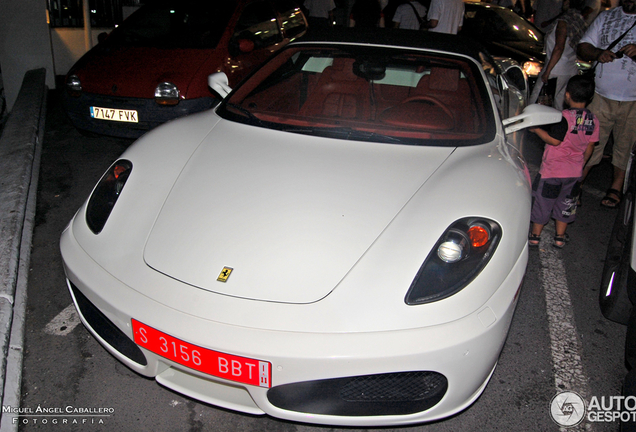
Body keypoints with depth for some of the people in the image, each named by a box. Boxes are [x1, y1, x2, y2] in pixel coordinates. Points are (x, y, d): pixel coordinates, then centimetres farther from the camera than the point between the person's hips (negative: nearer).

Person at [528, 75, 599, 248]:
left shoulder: (564, 117, -20)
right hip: (574, 171, 6)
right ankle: (560, 237, 28)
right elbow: (589, 148, 6)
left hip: (552, 170, -6)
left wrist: (536, 129, -9)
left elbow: (554, 140, -20)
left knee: (542, 202, 8)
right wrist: (580, 165, 19)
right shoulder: (593, 120, 0)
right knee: (566, 203, 19)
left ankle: (535, 236, 18)